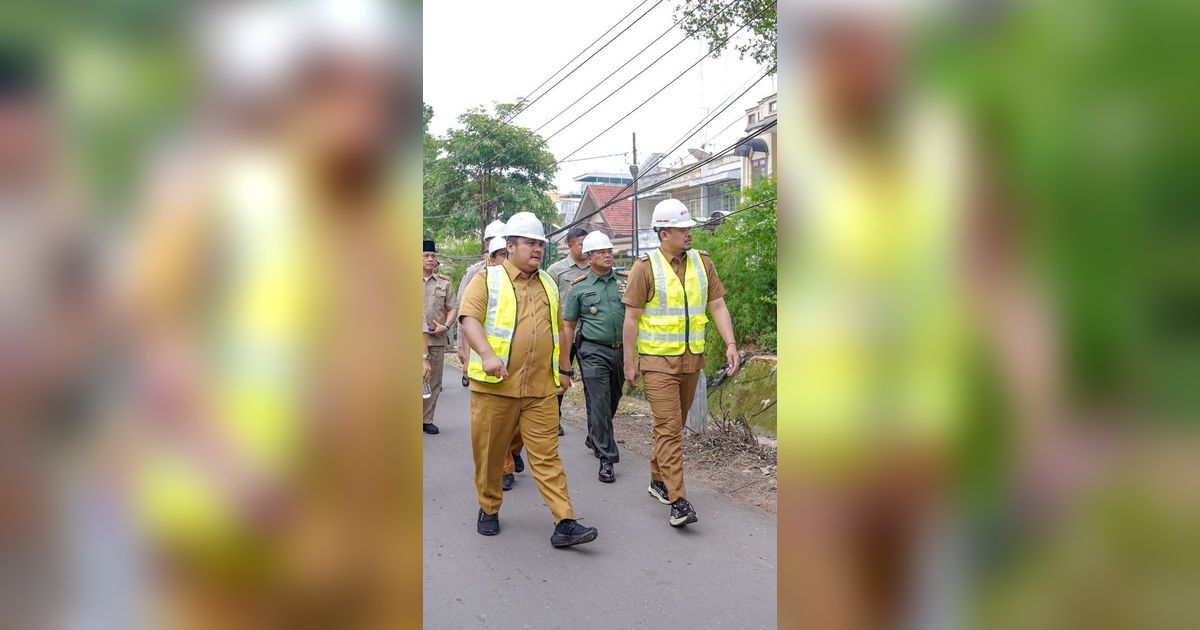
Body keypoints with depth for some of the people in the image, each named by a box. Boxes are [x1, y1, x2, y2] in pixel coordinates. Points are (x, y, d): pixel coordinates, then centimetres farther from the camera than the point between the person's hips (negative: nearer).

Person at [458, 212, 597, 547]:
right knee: (489, 453, 9)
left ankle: (564, 523, -3)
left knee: (547, 456, -1)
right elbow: (469, 319, -14)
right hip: (495, 385, -3)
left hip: (540, 389, 3)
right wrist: (486, 354, -31)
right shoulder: (488, 279, 0)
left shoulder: (549, 284, 17)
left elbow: (558, 329, 26)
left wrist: (561, 371, 24)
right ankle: (488, 510, 30)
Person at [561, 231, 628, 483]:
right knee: (599, 405, -8)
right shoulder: (578, 287, -1)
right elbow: (567, 326, 2)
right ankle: (607, 458, -2)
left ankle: (595, 440, 41)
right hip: (594, 351, -4)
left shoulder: (625, 280, 7)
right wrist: (565, 365, -2)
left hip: (621, 350, 4)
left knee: (612, 402, 17)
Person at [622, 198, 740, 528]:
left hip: (692, 360, 5)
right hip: (658, 361, -5)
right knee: (669, 428, -9)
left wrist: (730, 344, -3)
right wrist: (629, 362, -8)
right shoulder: (645, 267, -8)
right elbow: (631, 318, -6)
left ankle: (658, 481, 32)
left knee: (674, 425, 15)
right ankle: (678, 501, -9)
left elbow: (717, 306, 8)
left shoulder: (701, 262, 6)